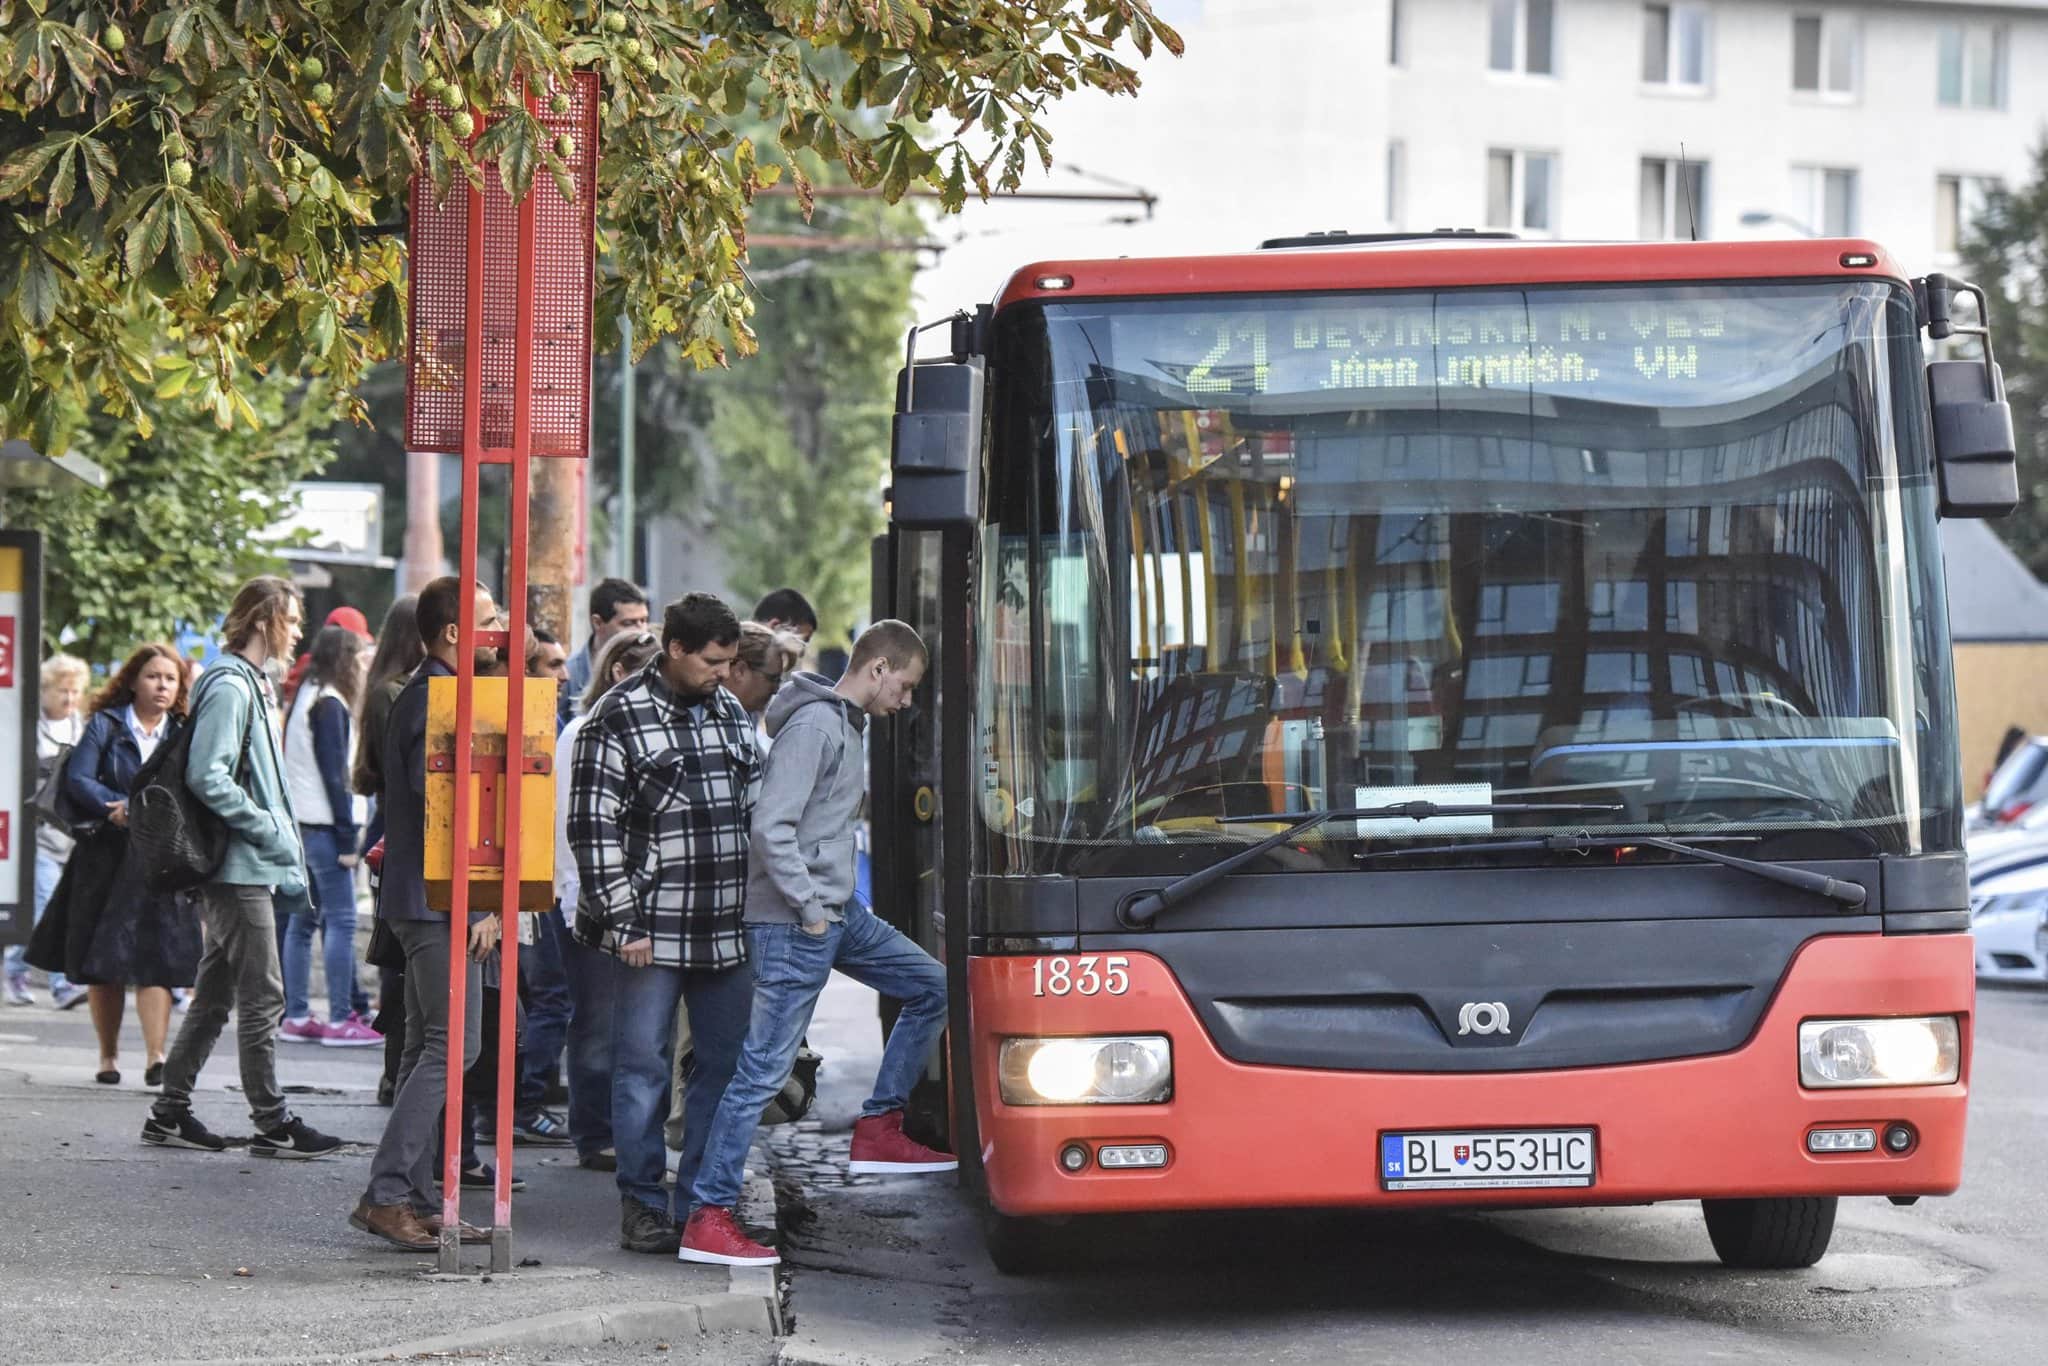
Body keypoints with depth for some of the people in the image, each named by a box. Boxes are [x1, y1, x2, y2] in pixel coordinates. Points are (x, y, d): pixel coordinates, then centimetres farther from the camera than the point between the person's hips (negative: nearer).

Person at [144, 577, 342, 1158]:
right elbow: (208, 777, -23)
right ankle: (273, 1124, -2)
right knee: (262, 999, -6)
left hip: (243, 867, 10)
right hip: (241, 868, -10)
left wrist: (278, 831, 13)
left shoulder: (250, 684, 18)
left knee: (216, 995, 13)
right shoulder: (229, 686, -14)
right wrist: (269, 829, -19)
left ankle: (171, 1112, 17)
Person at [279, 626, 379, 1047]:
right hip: (323, 823, -10)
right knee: (340, 920, -8)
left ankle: (295, 1016, 11)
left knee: (304, 919, 10)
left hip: (300, 823, 10)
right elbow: (333, 772, -15)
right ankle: (340, 1020, -11)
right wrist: (347, 837, -15)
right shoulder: (329, 704, -11)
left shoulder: (304, 698, 17)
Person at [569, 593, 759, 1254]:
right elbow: (593, 828, -9)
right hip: (652, 932, -6)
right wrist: (623, 921, -14)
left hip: (727, 929, 6)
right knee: (643, 1068, -1)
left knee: (727, 1063, 7)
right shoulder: (618, 718, -6)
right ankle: (643, 1207, 6)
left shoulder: (731, 714, 13)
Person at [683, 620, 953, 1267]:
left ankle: (879, 1131, 18)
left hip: (838, 911, 10)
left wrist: (835, 905, 15)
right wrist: (811, 910, -18)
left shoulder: (846, 726, 16)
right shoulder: (814, 725, -15)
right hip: (792, 923, -10)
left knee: (932, 988, 14)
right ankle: (708, 1218, -6)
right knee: (764, 1068, -9)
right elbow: (772, 829, -22)